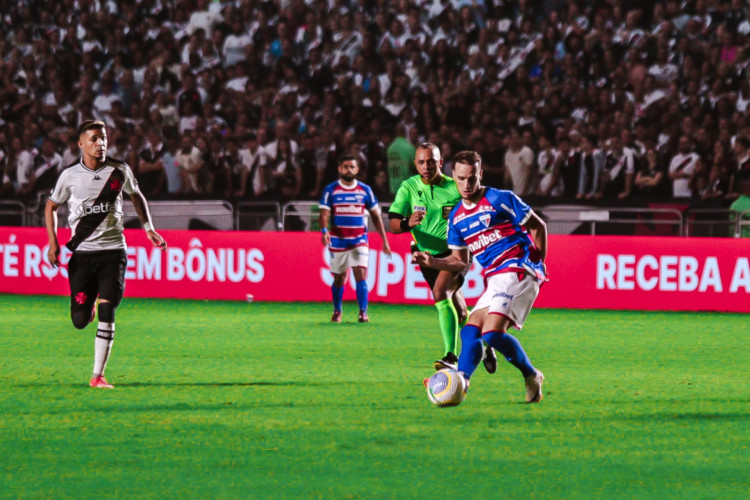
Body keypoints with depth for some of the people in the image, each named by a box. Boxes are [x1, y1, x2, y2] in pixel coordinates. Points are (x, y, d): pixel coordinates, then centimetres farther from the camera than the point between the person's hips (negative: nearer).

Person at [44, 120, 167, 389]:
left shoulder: (120, 170, 2)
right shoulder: (70, 176, -1)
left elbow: (136, 196, 21)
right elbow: (51, 206, 12)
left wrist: (148, 228, 14)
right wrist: (53, 242, 0)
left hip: (113, 250, 0)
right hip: (82, 252, 0)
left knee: (107, 312, -13)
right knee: (80, 321, -4)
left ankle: (98, 375, -7)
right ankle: (88, 306, 35)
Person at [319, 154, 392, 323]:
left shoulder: (365, 190, 5)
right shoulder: (330, 190, 0)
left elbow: (376, 216, 11)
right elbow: (324, 214, -8)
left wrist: (384, 241, 8)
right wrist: (324, 231, -29)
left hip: (359, 241, 0)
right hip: (338, 241, 0)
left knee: (361, 274, -15)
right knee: (339, 278, 9)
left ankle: (363, 312, -17)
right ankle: (337, 311, 29)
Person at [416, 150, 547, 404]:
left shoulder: (499, 199, -3)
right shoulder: (456, 217, 16)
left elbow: (538, 227, 2)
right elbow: (460, 260, 21)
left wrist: (537, 264, -1)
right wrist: (432, 262, 4)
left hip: (516, 271, -8)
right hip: (494, 278, 8)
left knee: (492, 333, -21)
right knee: (470, 332, -8)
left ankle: (531, 376, -3)